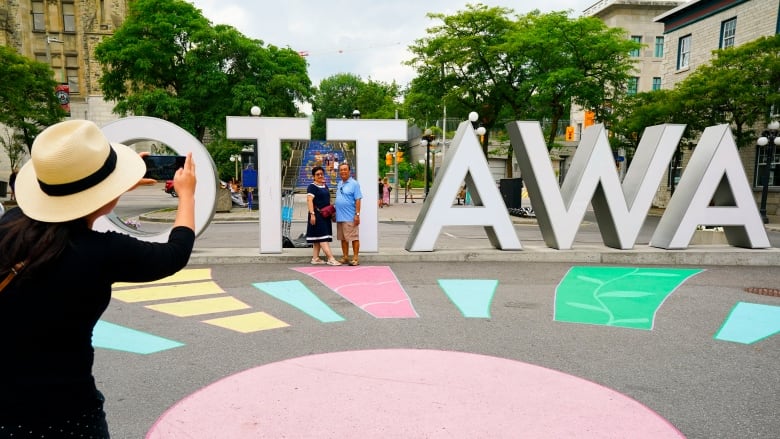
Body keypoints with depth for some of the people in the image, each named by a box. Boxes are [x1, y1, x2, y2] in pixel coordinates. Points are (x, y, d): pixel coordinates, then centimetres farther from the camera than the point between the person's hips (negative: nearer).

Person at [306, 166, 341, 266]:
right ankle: (331, 258, -14)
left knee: (317, 238, 10)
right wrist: (312, 214, -24)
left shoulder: (325, 186, 17)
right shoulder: (312, 187, -7)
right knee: (322, 236, -10)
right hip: (317, 215, -8)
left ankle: (315, 258, 15)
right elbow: (309, 200, -15)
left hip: (325, 215, 8)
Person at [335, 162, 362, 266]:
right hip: (340, 217, 8)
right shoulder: (339, 183, 15)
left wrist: (357, 214, -17)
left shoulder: (354, 184, -7)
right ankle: (345, 257, 21)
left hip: (350, 217, -7)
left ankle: (356, 258, 3)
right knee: (343, 238, 12)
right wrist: (335, 211, 17)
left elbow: (358, 200, -11)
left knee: (354, 238, -2)